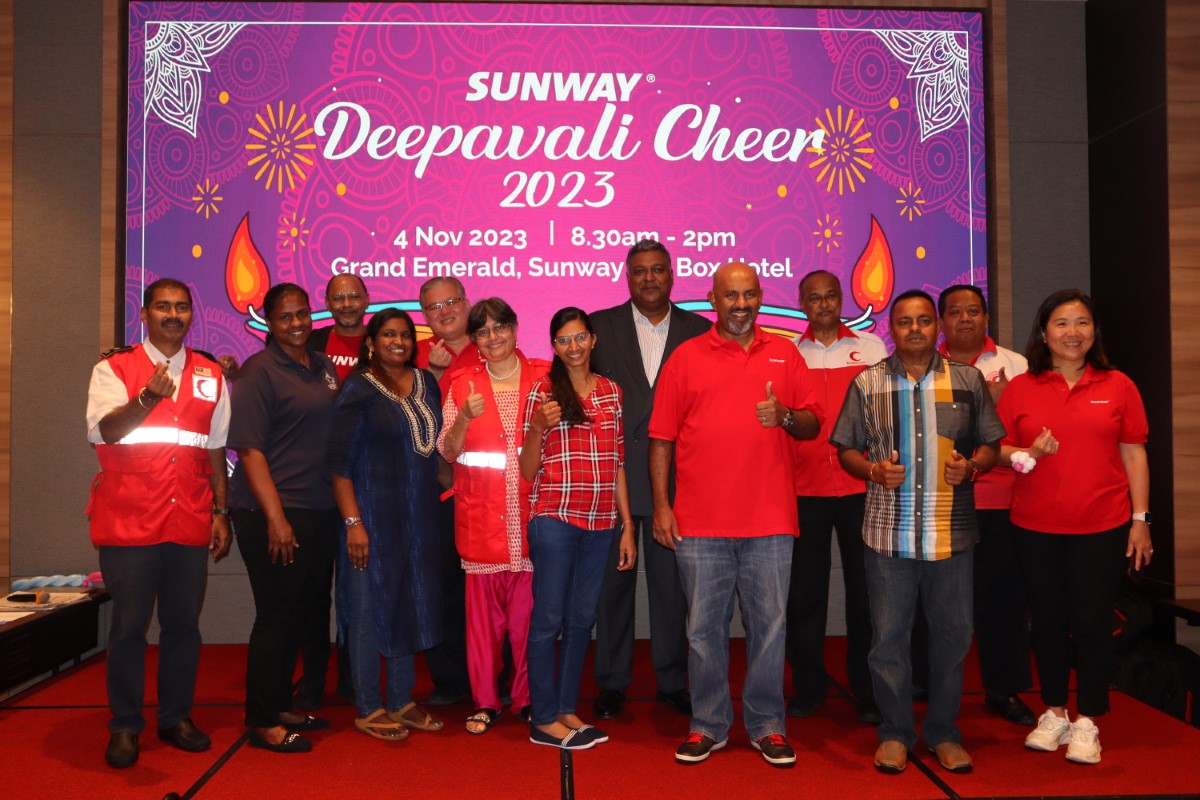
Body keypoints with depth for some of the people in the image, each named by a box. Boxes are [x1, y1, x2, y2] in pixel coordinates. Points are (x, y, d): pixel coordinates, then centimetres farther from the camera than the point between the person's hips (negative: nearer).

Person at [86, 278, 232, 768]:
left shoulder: (210, 375, 12)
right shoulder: (114, 368, 2)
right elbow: (104, 430, -14)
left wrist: (221, 513, 10)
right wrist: (148, 398, -32)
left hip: (190, 523, 3)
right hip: (128, 523, -3)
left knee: (183, 622, 9)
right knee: (129, 625, 4)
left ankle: (176, 717, 22)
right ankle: (124, 727, 16)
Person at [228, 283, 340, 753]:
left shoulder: (323, 367, 13)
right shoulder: (260, 371, -7)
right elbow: (249, 448, -13)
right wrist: (276, 517, -20)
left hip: (321, 511, 7)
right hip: (273, 512, -7)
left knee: (303, 611, 13)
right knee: (277, 615, -1)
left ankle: (281, 707, 27)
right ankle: (262, 722, 12)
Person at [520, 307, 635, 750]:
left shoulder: (610, 391, 10)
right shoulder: (542, 391, -1)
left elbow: (617, 464, 13)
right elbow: (528, 471, -1)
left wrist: (627, 527, 10)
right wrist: (538, 427, -19)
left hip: (600, 523, 4)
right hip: (554, 519, -4)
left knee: (582, 618, 10)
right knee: (549, 618, 0)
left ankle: (567, 709, 22)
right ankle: (544, 720, 9)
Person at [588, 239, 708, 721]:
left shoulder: (699, 331, 6)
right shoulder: (600, 325, 4)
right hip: (613, 476, 0)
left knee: (672, 582, 9)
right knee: (613, 581, 9)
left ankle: (671, 680, 25)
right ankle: (611, 683, 23)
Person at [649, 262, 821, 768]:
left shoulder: (785, 354, 9)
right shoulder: (685, 357, 4)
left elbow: (813, 426, 10)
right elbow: (661, 438, 2)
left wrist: (785, 416, -12)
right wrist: (661, 506, -4)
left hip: (770, 521, 1)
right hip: (700, 523, -1)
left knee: (768, 627, 7)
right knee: (705, 629, 7)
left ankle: (766, 726, 22)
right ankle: (708, 725, 22)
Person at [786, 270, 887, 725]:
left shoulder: (871, 346, 7)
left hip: (861, 486, 0)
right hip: (805, 488, 1)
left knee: (864, 586, 5)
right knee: (805, 589, 6)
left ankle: (866, 688, 18)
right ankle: (808, 685, 20)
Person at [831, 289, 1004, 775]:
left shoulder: (968, 380, 7)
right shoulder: (866, 384, 5)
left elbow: (990, 442, 11)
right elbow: (846, 448, 8)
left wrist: (972, 466, -9)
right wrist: (873, 471, -10)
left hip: (952, 533, 1)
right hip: (888, 533, -1)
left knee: (952, 635, 9)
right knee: (888, 636, 6)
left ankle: (943, 731, 26)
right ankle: (895, 731, 22)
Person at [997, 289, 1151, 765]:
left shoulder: (1117, 386, 2)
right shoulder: (1020, 388, 2)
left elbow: (1134, 455, 4)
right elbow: (997, 448, 5)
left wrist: (1140, 519, 1)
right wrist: (1028, 454, -16)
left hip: (1102, 527, -1)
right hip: (1036, 527, 1)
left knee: (1092, 622, 2)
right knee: (1047, 620, 10)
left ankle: (1086, 723, 18)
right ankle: (1054, 713, 27)